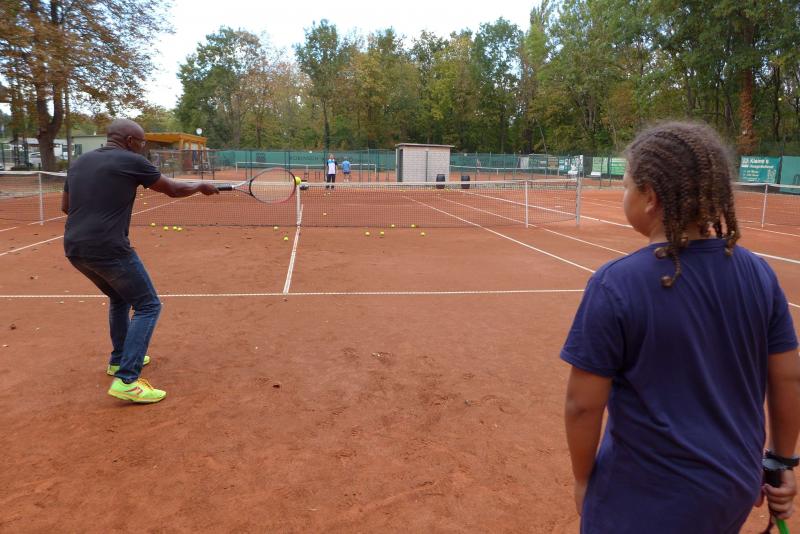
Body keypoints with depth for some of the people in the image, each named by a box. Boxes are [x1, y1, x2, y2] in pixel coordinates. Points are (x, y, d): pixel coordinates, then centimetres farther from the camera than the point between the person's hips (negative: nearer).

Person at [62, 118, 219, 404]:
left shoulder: (78, 163, 16)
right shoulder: (132, 162, -5)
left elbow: (65, 205, 24)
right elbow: (174, 190, 5)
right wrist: (201, 186, 22)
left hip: (74, 249, 8)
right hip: (109, 249, -8)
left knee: (120, 297, 29)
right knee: (148, 306, 1)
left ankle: (120, 358, 41)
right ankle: (125, 380, -9)